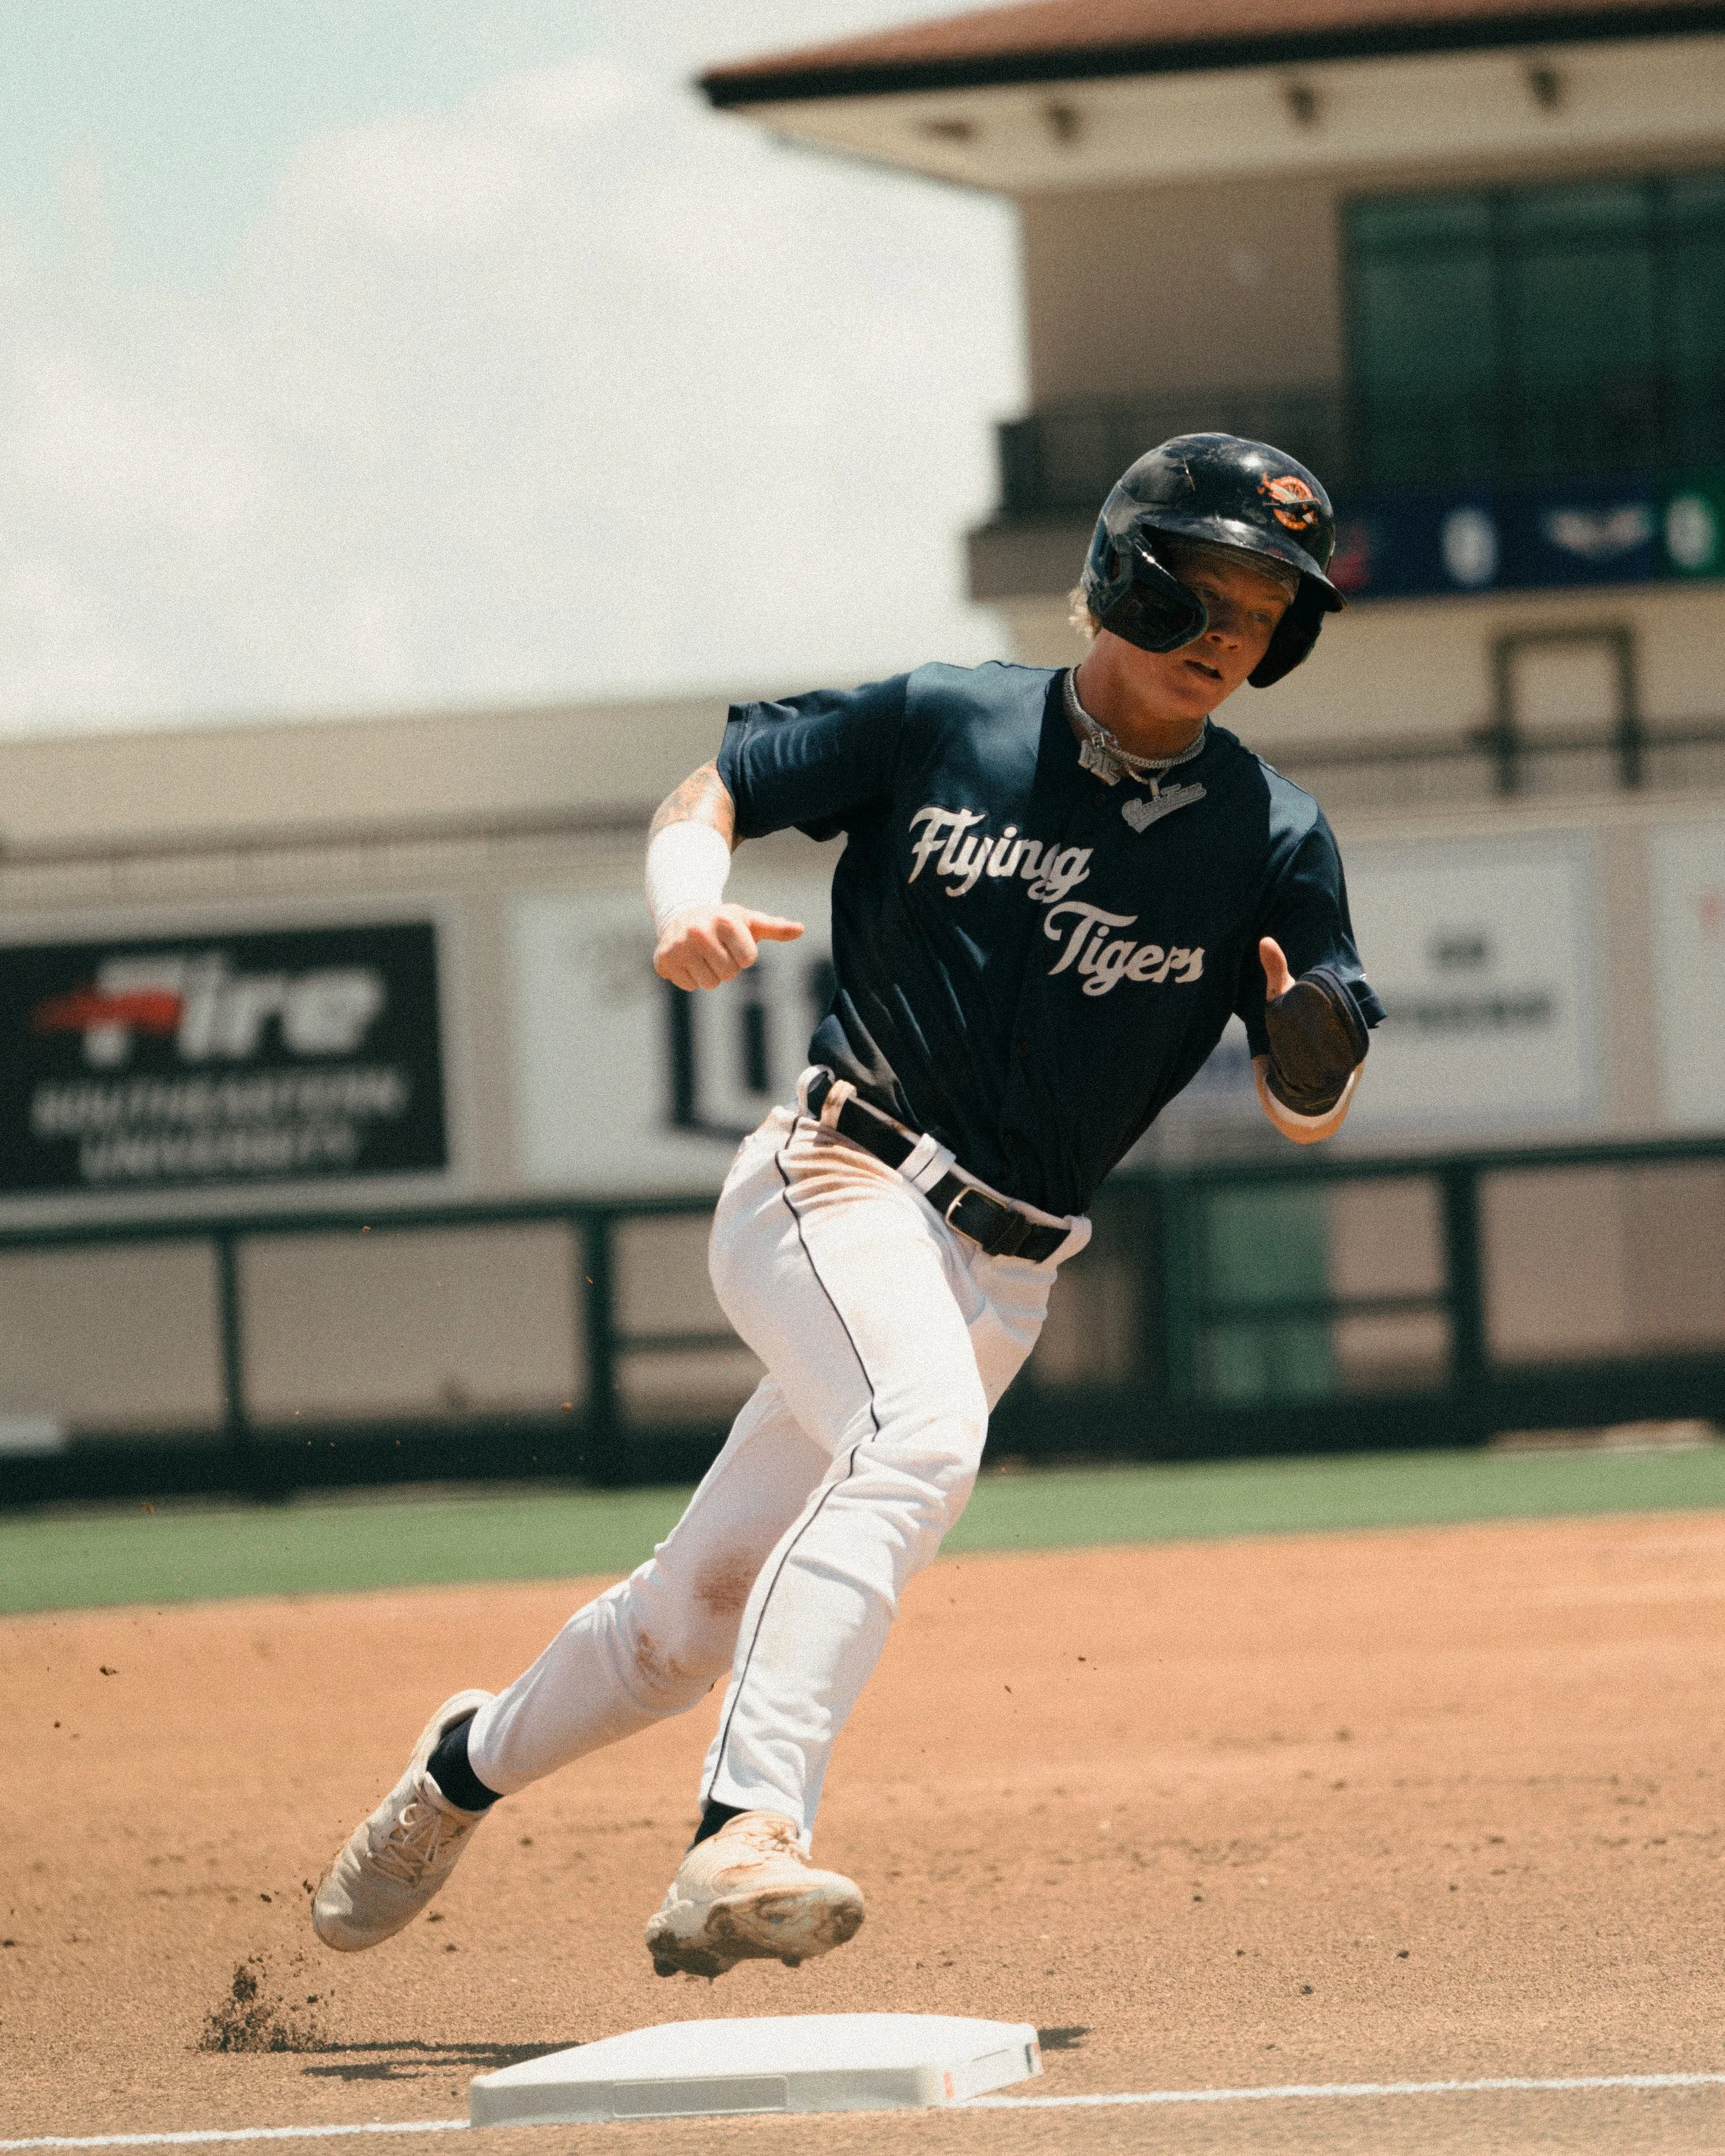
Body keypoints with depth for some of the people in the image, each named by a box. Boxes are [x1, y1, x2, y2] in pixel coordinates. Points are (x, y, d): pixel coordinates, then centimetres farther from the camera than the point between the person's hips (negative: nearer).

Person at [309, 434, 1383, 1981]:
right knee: (918, 1439, -35)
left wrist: (1312, 1076, -25)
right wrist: (691, 903, -14)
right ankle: (744, 1844, -46)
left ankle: (476, 1761, 41)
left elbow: (1308, 1111, 0)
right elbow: (712, 790, 9)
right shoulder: (946, 725, 0)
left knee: (699, 1617, 11)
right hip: (833, 1180, -4)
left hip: (1001, 1278, 4)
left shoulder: (1271, 839, 2)